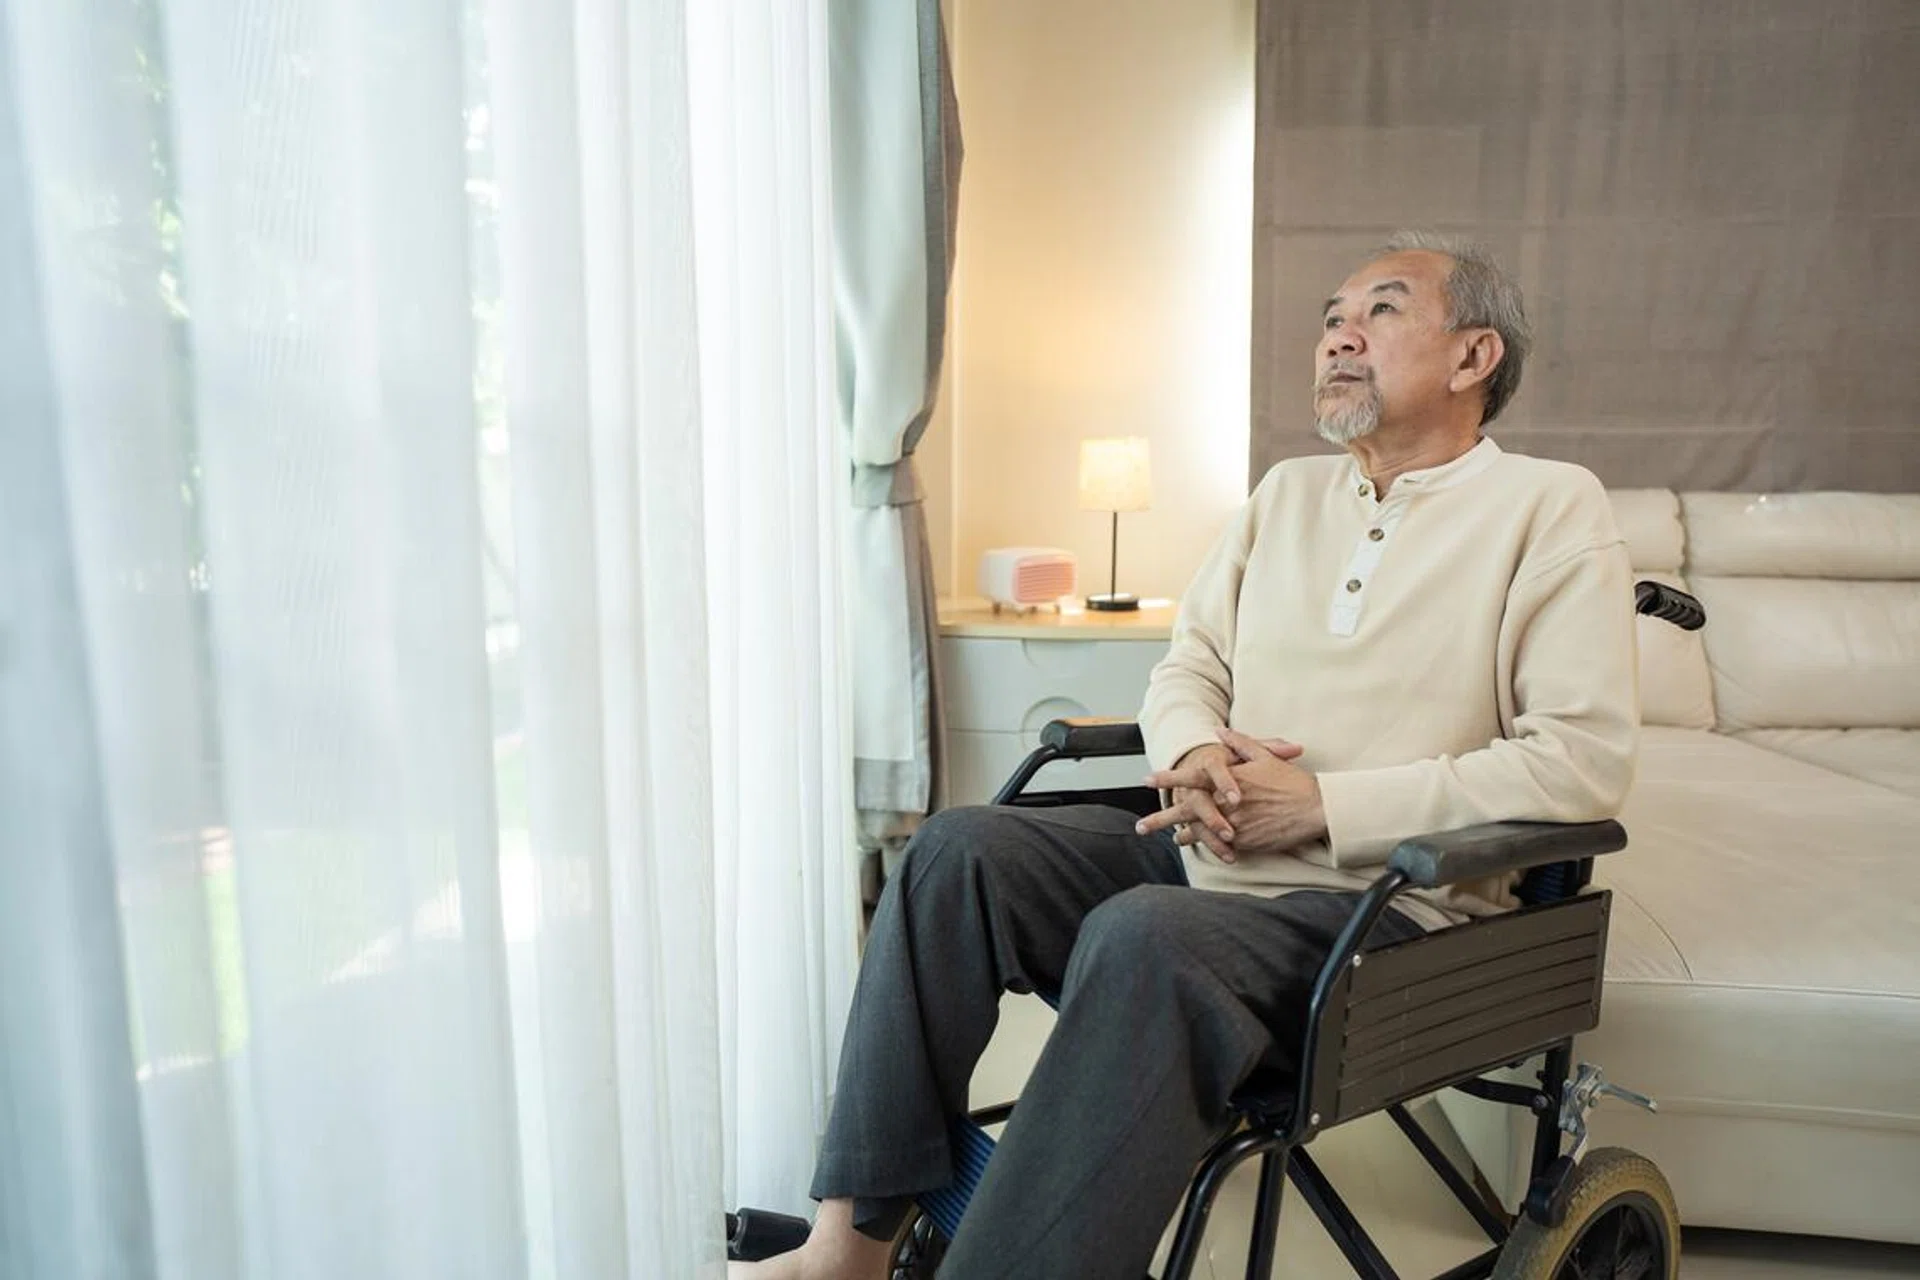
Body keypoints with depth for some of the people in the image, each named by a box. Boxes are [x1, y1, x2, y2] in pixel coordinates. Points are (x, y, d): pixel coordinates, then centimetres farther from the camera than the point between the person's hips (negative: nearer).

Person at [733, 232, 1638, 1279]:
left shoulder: (1553, 508, -2)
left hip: (1380, 899, -6)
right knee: (961, 849, -14)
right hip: (1208, 853, 6)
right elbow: (1184, 668, 17)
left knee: (1145, 934, -35)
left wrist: (1324, 804, -17)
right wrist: (1195, 756, -9)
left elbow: (1586, 760, -13)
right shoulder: (1287, 493, 17)